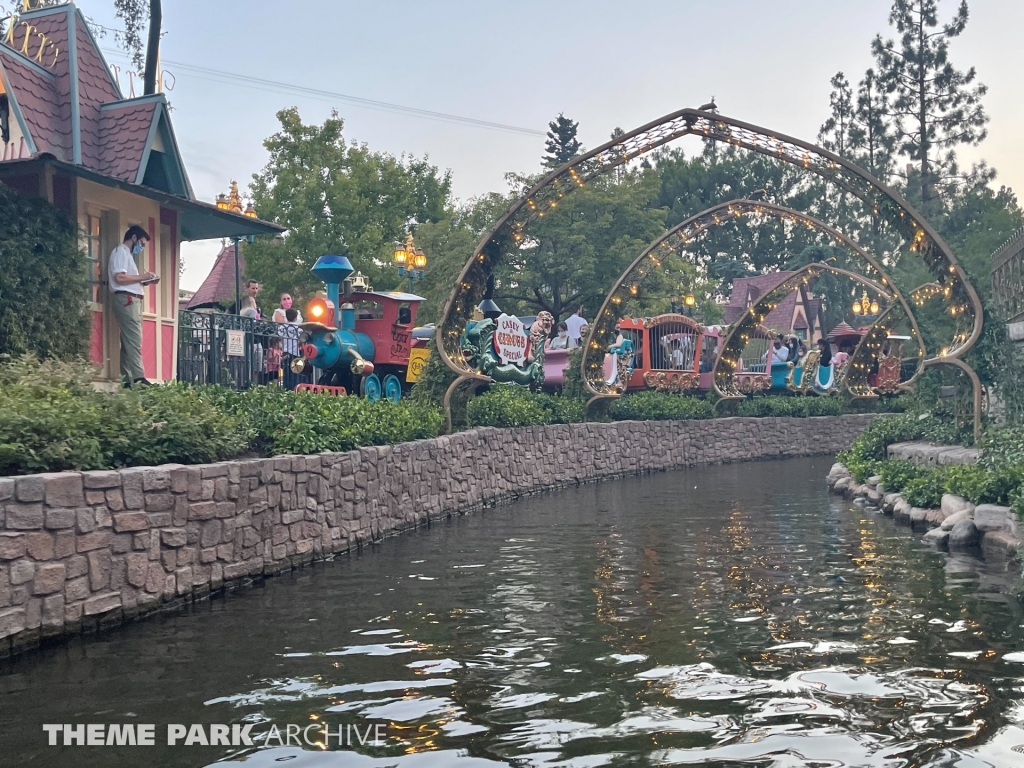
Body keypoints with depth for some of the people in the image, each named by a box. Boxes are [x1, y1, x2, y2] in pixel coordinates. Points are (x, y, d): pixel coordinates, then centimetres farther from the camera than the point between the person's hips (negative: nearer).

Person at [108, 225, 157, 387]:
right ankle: (138, 377, -23)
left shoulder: (127, 253, 26)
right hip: (126, 299, -10)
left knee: (128, 340, 5)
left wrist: (143, 281, 8)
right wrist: (142, 276, -10)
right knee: (134, 339, -17)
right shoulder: (121, 251, -5)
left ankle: (127, 379, 3)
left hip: (131, 299, 10)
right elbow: (119, 277, -18)